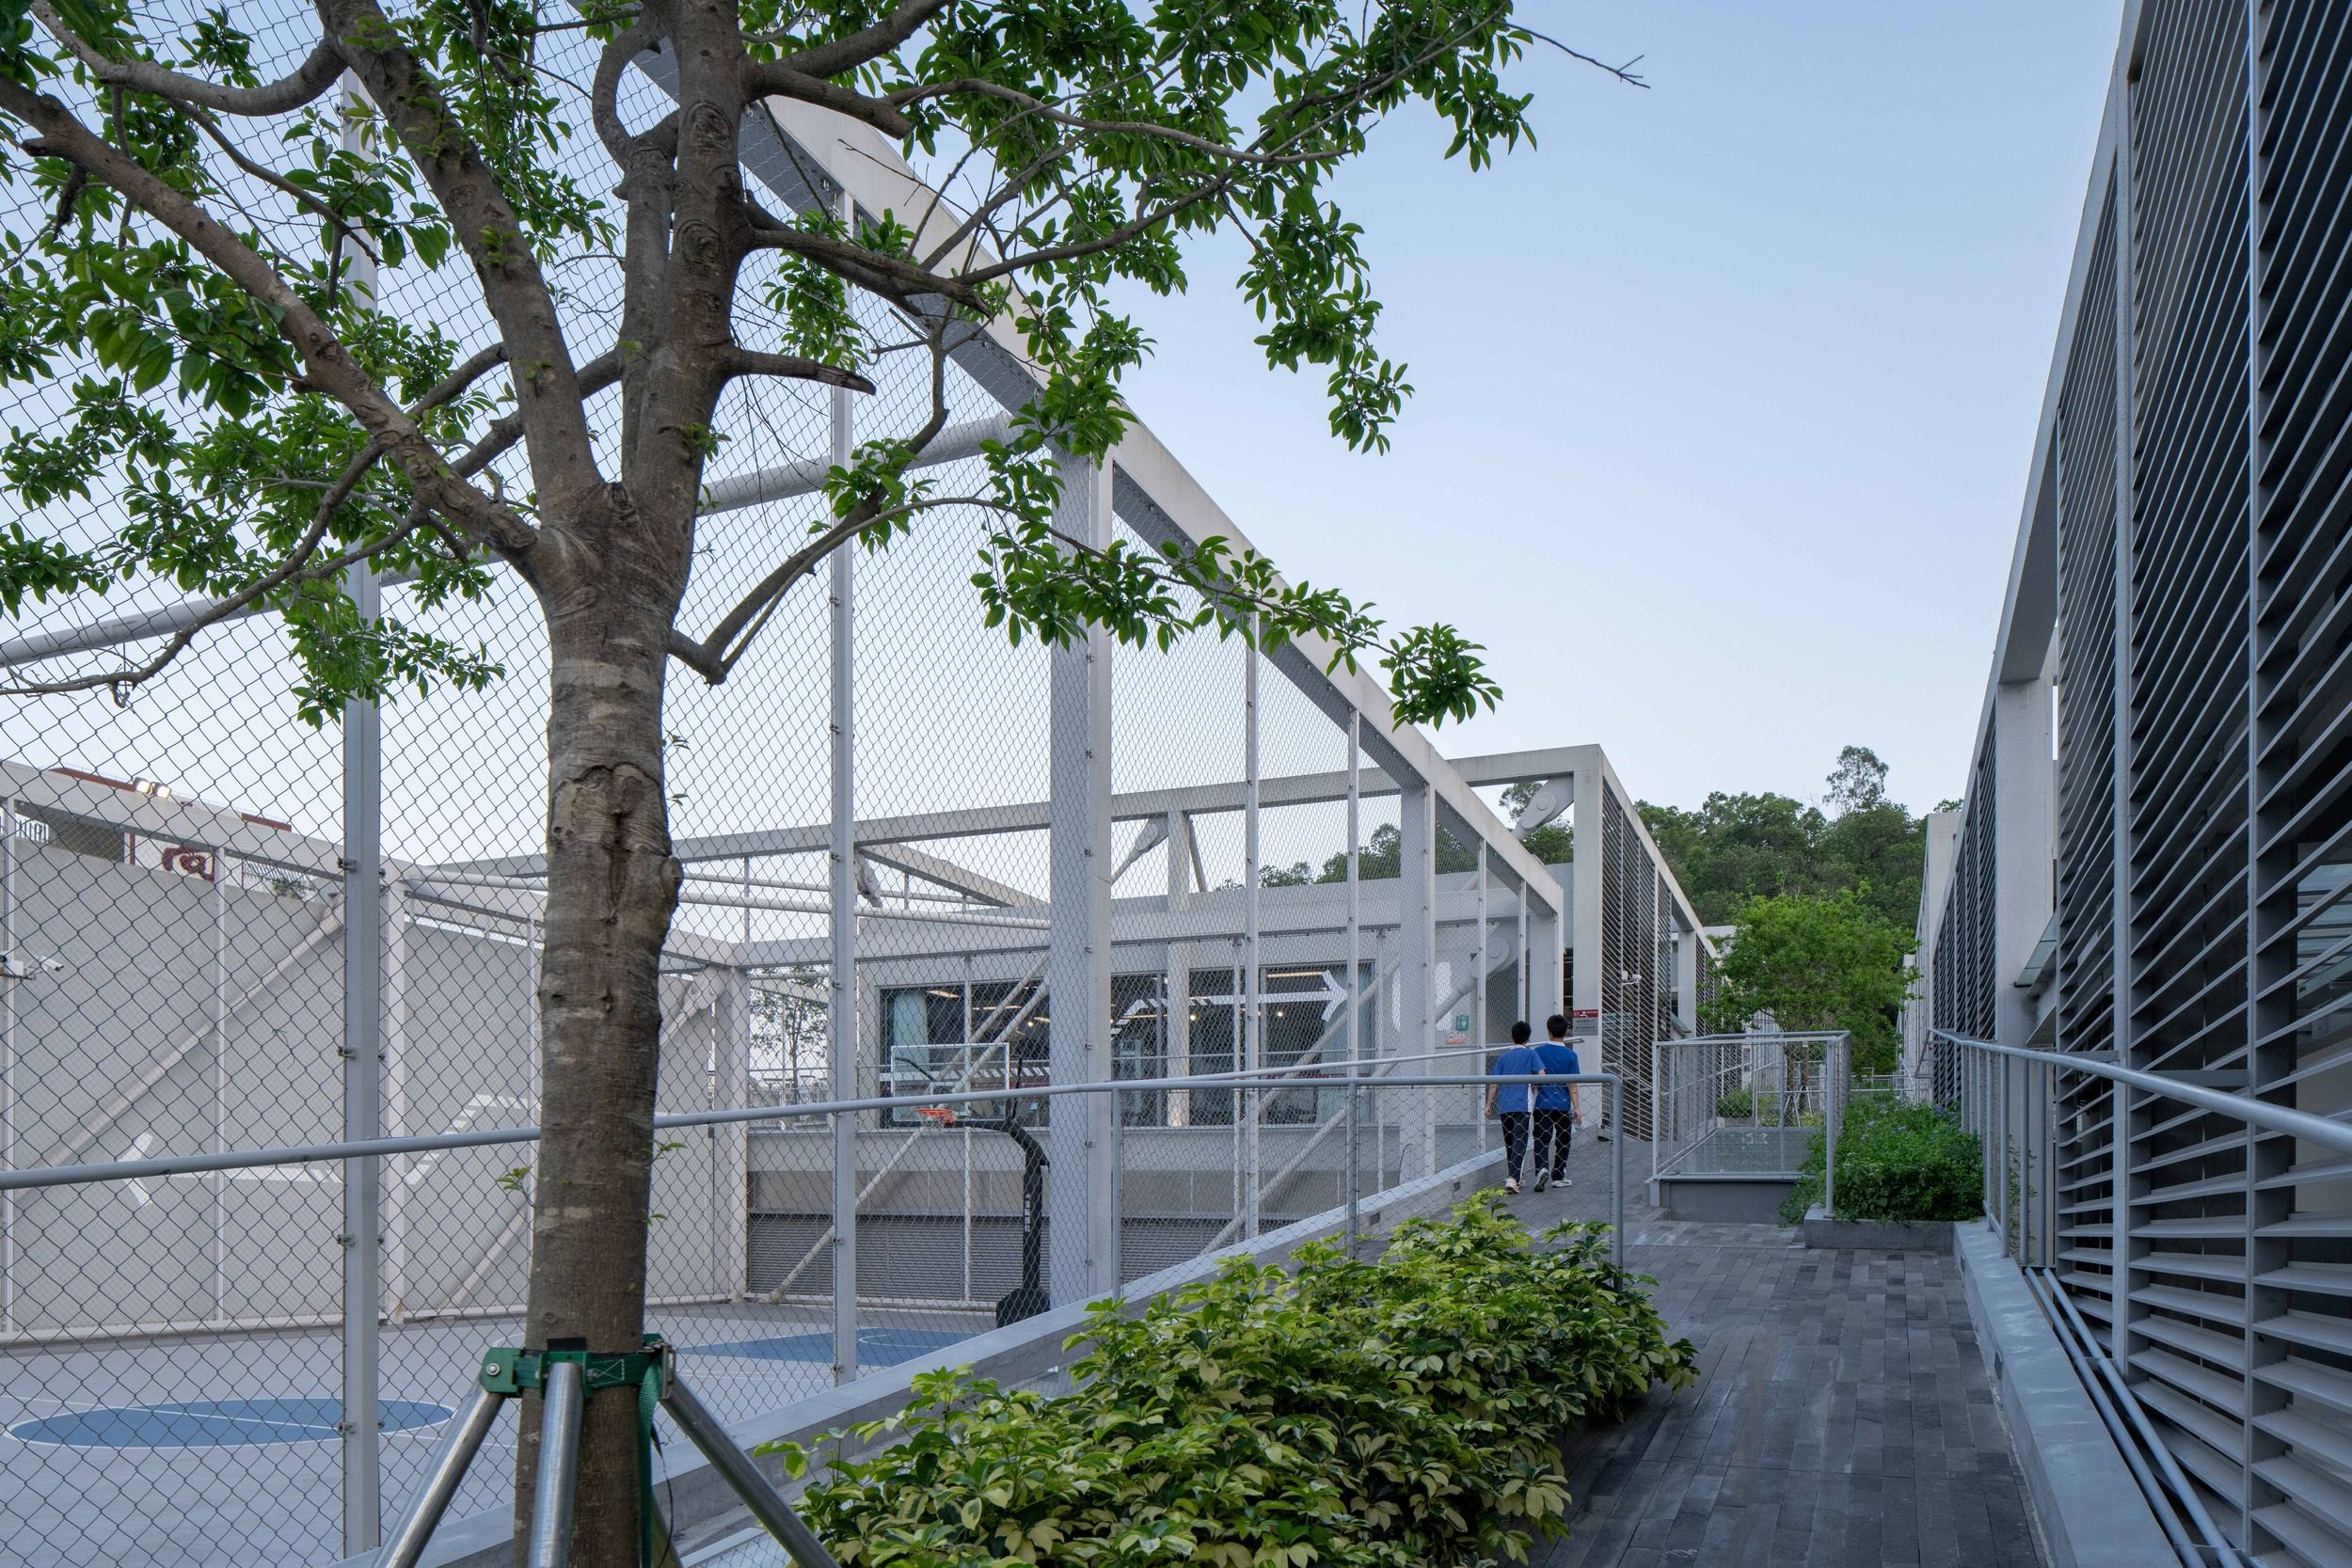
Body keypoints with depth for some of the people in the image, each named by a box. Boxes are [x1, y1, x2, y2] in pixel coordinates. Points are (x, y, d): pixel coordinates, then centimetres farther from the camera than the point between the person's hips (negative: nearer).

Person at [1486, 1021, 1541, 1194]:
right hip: (1521, 1105, -4)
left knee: (1509, 1143, 16)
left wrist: (1489, 1104, 13)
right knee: (1519, 1143, -8)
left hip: (1503, 1106, 4)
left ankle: (1512, 1178, 24)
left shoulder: (1503, 1057, 12)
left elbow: (1494, 1083, 8)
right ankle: (1512, 1178, -23)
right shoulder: (1530, 1054, 3)